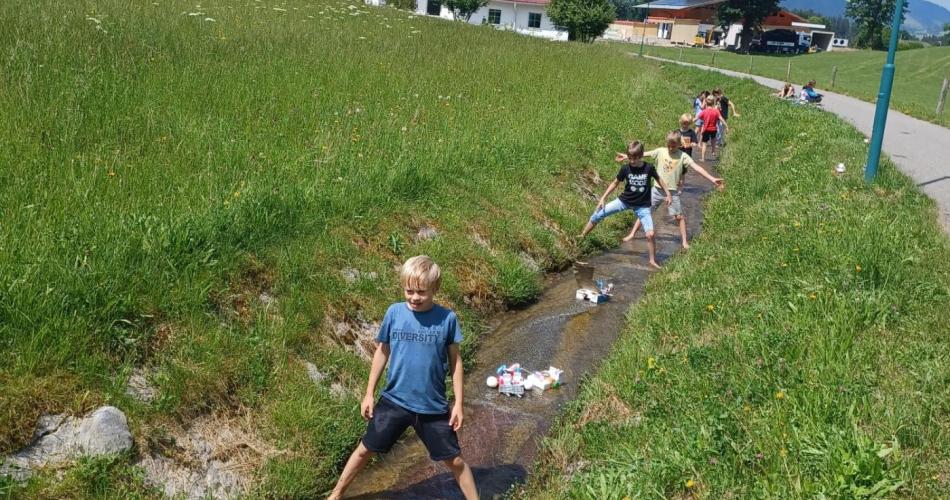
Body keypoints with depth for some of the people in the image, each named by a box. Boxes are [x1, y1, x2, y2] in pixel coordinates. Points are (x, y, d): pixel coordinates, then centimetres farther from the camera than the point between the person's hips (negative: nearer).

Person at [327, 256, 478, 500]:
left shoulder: (447, 318, -11)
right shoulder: (394, 313, -8)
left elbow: (455, 360, -1)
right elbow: (382, 352, 4)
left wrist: (458, 402, -2)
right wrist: (369, 393, 7)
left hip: (433, 406, -1)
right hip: (394, 400, 2)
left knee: (454, 460, 9)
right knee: (365, 450, 14)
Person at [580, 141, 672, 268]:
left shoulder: (648, 168, -16)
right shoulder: (625, 168, -12)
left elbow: (658, 180, 2)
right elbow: (615, 183, 2)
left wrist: (668, 194, 6)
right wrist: (603, 198, 1)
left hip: (642, 206, -2)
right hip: (624, 200, 2)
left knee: (650, 234, -14)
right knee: (598, 214, -3)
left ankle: (652, 261, 8)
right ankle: (581, 237, 15)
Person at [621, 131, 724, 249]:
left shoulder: (683, 156, -9)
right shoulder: (660, 151, -3)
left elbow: (697, 167, -16)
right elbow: (644, 154, 4)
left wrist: (712, 179, -25)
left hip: (673, 191, -1)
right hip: (658, 189, 2)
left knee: (680, 216, 3)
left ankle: (685, 241, 14)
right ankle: (632, 234, 17)